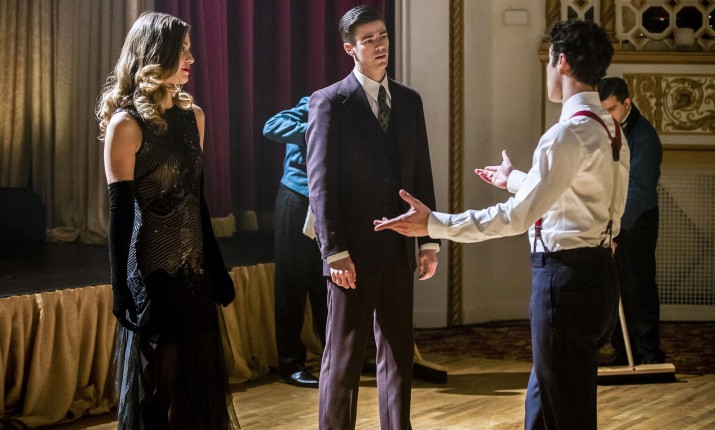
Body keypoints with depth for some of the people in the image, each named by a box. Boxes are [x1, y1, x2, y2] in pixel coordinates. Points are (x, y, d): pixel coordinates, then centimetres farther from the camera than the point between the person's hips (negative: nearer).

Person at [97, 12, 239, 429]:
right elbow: (119, 212, -12)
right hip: (152, 273, -6)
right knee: (156, 383, 3)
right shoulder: (127, 123, -11)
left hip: (194, 269, 6)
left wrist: (216, 265, 13)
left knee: (199, 376, 11)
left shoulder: (193, 115, 8)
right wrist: (123, 289, -13)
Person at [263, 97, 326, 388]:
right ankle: (291, 366, 4)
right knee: (293, 287, -1)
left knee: (326, 287, 11)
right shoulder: (312, 108, -7)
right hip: (298, 203, -6)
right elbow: (271, 127, -24)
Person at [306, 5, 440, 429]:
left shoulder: (409, 101, 11)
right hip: (353, 250, -5)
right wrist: (334, 251, -15)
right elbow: (321, 183, -9)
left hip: (399, 249, 5)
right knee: (344, 355, 2)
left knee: (399, 352, 9)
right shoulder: (330, 102, -5)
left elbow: (422, 174, 13)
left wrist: (430, 240, 8)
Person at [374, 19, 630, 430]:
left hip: (566, 275, -9)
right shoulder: (611, 128, 11)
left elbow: (518, 215, -23)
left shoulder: (570, 134, -19)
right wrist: (516, 179, 38)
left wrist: (434, 224, -21)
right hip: (598, 269, 9)